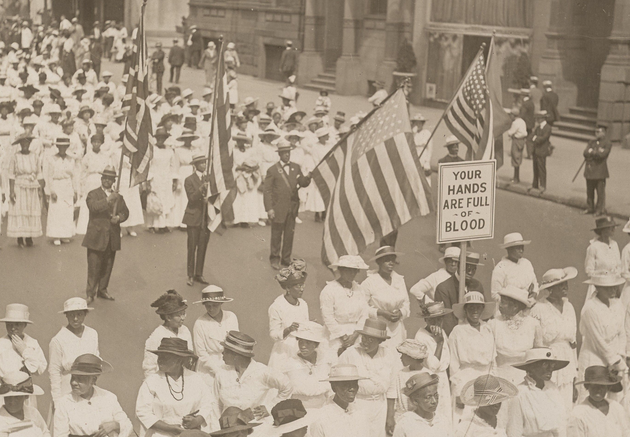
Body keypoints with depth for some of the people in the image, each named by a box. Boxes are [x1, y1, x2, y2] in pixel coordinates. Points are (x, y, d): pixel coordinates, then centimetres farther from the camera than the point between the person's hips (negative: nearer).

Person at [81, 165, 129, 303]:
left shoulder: (118, 197, 14)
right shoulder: (93, 194, -1)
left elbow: (125, 212, 11)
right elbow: (93, 206, -21)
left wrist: (118, 217, -10)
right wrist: (107, 200, -34)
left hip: (112, 238, 5)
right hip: (97, 237, -5)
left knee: (108, 266, 12)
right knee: (94, 266, -4)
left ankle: (102, 290, 25)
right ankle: (90, 293, 2)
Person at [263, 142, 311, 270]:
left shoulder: (296, 168, 11)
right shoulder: (272, 170, -3)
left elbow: (302, 183, 6)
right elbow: (267, 190, -5)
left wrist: (307, 178, -18)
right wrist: (269, 208, -13)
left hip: (292, 208, 4)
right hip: (278, 208, -4)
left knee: (289, 234, 10)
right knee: (277, 234, 6)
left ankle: (286, 258, 22)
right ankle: (275, 259, 19)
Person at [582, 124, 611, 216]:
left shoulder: (607, 143, -4)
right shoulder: (592, 142, 15)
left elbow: (602, 154, -18)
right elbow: (585, 153, 2)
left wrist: (591, 152, -6)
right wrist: (596, 152, -12)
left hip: (600, 171, -6)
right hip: (589, 170, 6)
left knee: (600, 192, -3)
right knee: (589, 191, 10)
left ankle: (600, 210, 5)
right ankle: (590, 208, 21)